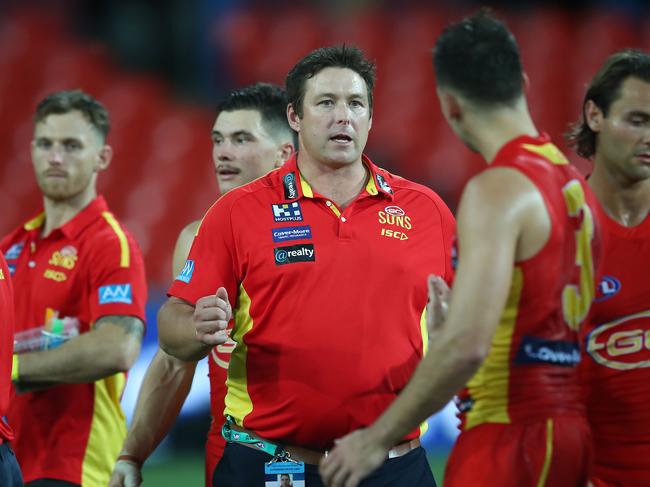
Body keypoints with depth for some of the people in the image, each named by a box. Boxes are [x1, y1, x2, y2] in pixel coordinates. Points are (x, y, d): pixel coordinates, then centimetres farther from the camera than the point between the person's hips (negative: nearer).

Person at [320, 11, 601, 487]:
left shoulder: (497, 190, -15)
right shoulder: (572, 181, 12)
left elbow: (467, 346, -24)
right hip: (568, 426, 9)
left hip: (511, 433, -9)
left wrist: (378, 438, -17)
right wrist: (453, 306, 35)